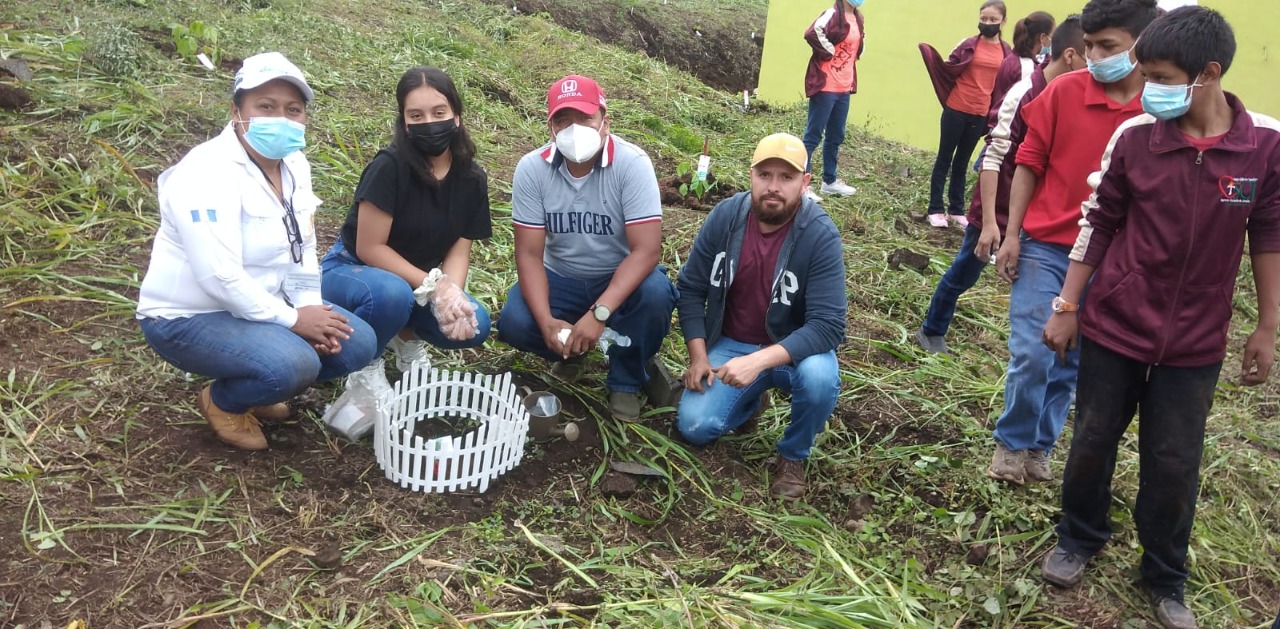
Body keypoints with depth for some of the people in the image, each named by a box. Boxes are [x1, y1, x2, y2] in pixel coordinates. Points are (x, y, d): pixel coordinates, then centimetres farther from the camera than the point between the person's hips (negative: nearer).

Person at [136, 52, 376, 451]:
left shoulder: (294, 164, 1)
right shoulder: (208, 174, -24)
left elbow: (302, 249, 8)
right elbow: (219, 276, -31)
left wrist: (311, 307, -8)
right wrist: (291, 319, -23)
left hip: (258, 305, 8)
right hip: (188, 317, -8)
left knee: (357, 344, -4)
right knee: (293, 365, -32)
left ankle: (254, 389, 16)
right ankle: (223, 402, 2)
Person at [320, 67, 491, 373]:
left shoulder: (472, 178, -7)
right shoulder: (390, 166, -24)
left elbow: (459, 249, -6)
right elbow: (370, 248, -23)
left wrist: (451, 294, -26)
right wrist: (434, 286, -27)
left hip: (418, 282, 5)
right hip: (352, 271, -5)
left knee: (473, 325, -20)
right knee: (390, 293, -39)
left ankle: (407, 336, 12)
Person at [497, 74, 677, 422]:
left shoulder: (632, 163, -22)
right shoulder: (532, 168, -14)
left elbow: (646, 250, -28)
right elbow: (529, 254, -14)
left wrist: (599, 313, -38)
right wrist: (547, 321, -30)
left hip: (621, 278, -1)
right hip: (561, 279, 2)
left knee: (655, 293, -34)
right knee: (514, 323, -25)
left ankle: (626, 381, -5)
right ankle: (571, 352, 11)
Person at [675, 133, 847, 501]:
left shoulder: (820, 235, -22)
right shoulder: (725, 216, -11)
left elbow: (828, 324, -28)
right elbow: (691, 289, -2)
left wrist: (760, 362, -38)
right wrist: (698, 356, -12)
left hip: (795, 350, -2)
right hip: (730, 345, 3)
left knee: (819, 377, -36)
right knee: (694, 426, -16)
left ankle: (793, 455, -3)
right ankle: (752, 396, 18)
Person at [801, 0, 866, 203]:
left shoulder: (858, 19, 12)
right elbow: (812, 33, -30)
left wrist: (857, 55, 14)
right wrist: (828, 52, -18)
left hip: (844, 87, 9)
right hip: (826, 86, -8)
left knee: (836, 136, 16)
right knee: (813, 135, -5)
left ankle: (829, 181, 28)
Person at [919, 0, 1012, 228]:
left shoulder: (1006, 51, 4)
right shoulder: (968, 45, -4)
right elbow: (950, 70, -4)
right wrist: (933, 58, -20)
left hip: (980, 114, 3)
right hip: (956, 109, -3)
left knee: (962, 162, 13)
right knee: (944, 158, 3)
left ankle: (956, 209, 20)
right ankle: (935, 209, 8)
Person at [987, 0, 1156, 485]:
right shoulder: (1065, 91, -6)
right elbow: (1029, 164, 0)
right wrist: (1012, 235, -3)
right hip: (1045, 245, -1)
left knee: (1071, 361, 11)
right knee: (1032, 354, -5)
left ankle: (1040, 446, 30)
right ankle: (1012, 443, 18)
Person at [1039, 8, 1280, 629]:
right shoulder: (1133, 136, -9)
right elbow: (1098, 224, 0)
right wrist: (1067, 307, 1)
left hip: (1194, 341, 0)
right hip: (1114, 326, 1)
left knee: (1174, 463, 8)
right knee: (1092, 442, 12)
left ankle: (1166, 578, 30)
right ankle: (1079, 539, 37)